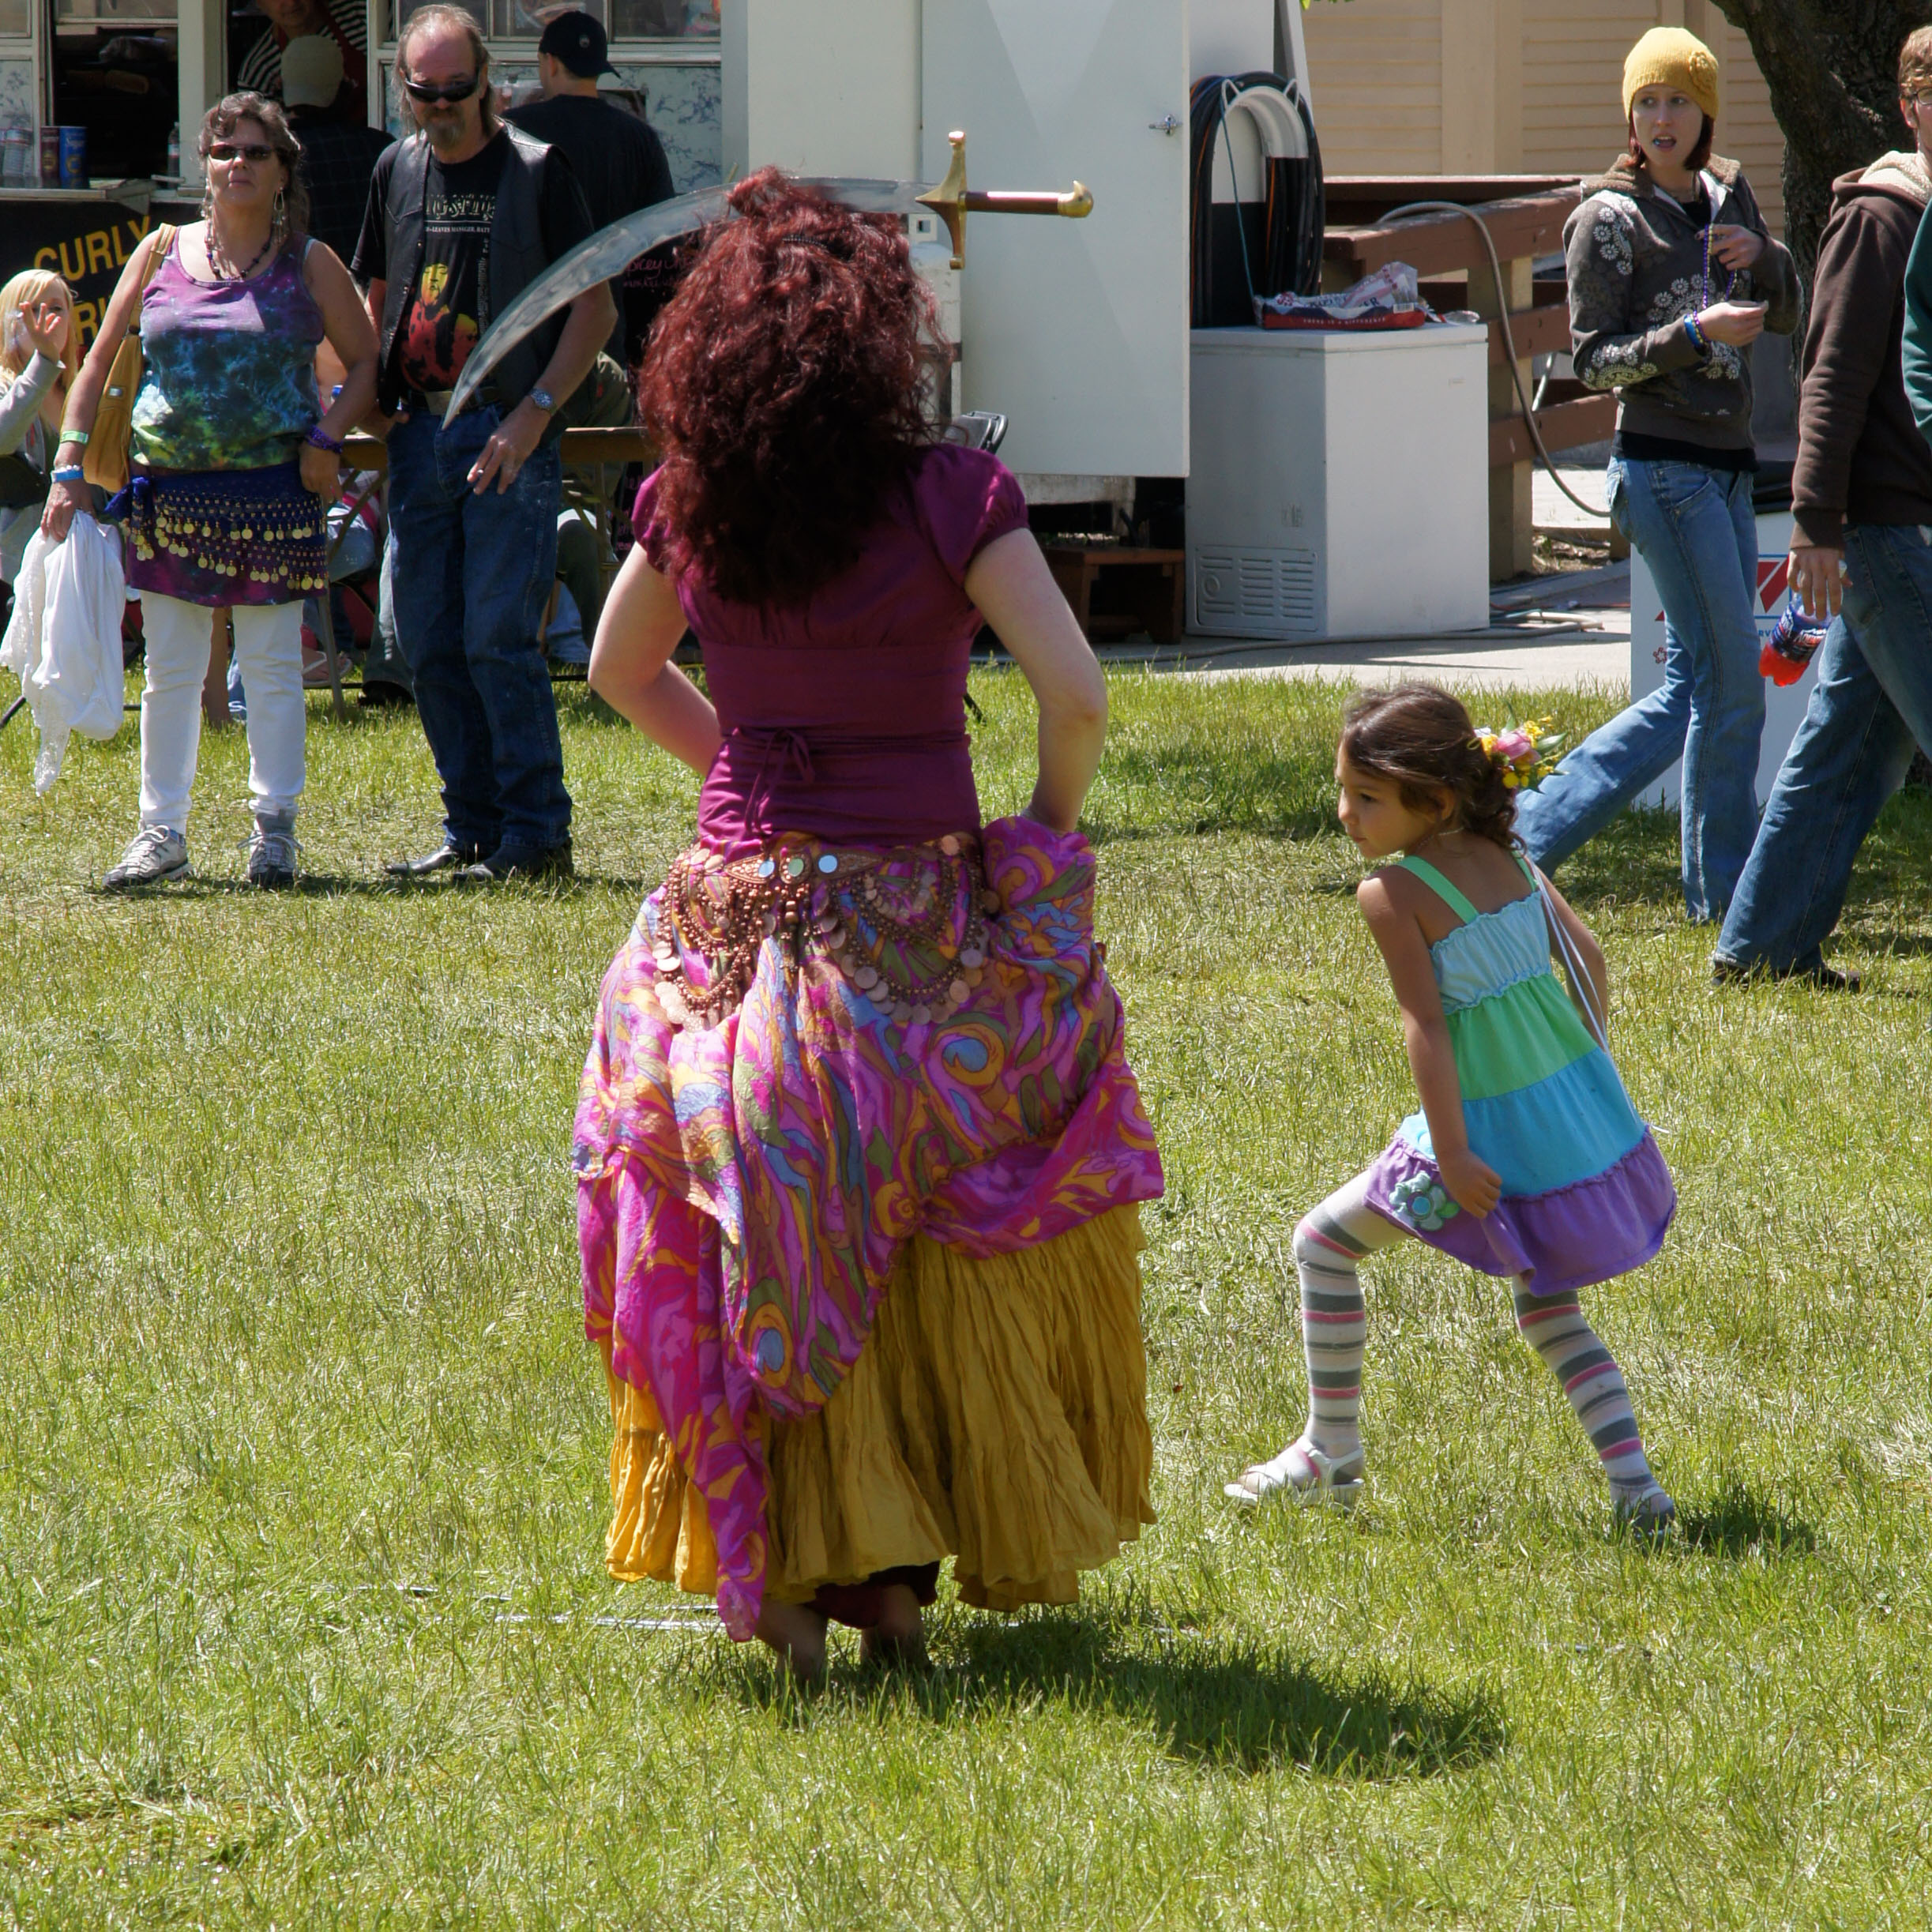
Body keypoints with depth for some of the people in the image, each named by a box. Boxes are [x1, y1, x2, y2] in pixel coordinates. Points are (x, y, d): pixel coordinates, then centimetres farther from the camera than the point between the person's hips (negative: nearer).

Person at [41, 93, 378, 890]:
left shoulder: (308, 265, 2)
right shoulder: (161, 256, 6)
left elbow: (366, 362, 7)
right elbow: (100, 361, 9)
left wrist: (327, 438, -9)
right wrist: (68, 466, 1)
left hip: (272, 488, -2)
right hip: (169, 488, 2)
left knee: (273, 667, 2)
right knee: (169, 670, 5)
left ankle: (273, 827, 11)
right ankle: (161, 831, 11)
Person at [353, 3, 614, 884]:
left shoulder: (536, 171, -3)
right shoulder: (397, 172, 13)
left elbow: (594, 307, -4)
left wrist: (535, 411, -14)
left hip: (509, 433, -6)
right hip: (419, 434, 6)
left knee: (498, 640, -11)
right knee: (428, 647, 7)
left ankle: (537, 835, -6)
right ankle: (472, 829, 16)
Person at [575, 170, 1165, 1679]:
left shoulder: (690, 504, 1)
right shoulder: (946, 496, -12)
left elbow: (621, 671, 18)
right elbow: (1075, 695, -15)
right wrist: (1047, 835, 1)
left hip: (739, 909, 3)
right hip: (919, 913, -3)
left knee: (780, 1258, 12)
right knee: (960, 1257, 11)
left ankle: (793, 1571, 10)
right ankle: (896, 1576, 12)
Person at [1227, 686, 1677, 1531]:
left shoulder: (1392, 893, -14)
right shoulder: (1505, 858, 6)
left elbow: (1427, 1026, -19)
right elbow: (1588, 957, 14)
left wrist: (1451, 1153, -20)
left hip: (1495, 1128, -7)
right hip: (1582, 1106, 7)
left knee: (1322, 1244, 11)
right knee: (1544, 1304, 24)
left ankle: (1331, 1455, 18)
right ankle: (1634, 1484, 10)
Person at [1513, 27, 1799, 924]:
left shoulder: (1727, 196, 13)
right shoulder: (1611, 218, -7)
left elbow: (1787, 315, 19)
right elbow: (1594, 357, -10)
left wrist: (1762, 257, -2)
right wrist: (1693, 332, -23)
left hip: (1726, 467, 8)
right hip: (1663, 468, -8)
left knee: (1694, 687, 7)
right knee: (1731, 686, -7)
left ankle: (1530, 832, 10)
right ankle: (1728, 892, 1)